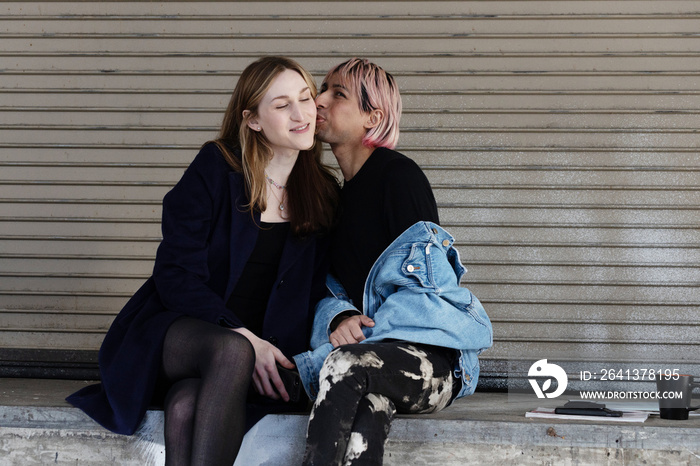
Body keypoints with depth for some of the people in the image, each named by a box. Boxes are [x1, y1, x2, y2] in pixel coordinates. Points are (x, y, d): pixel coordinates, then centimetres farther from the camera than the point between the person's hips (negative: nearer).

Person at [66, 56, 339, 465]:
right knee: (232, 351, -39)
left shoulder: (324, 195, 9)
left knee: (187, 407, -35)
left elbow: (315, 294, 11)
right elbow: (177, 275, -7)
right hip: (179, 332, -2)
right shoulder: (215, 169, -2)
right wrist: (244, 338, -20)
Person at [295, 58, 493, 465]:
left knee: (348, 365, -38)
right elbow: (327, 285, 15)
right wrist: (339, 318, -10)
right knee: (370, 403, -35)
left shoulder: (398, 174, -1)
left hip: (434, 359, -4)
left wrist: (356, 337, -19)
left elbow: (421, 283, -9)